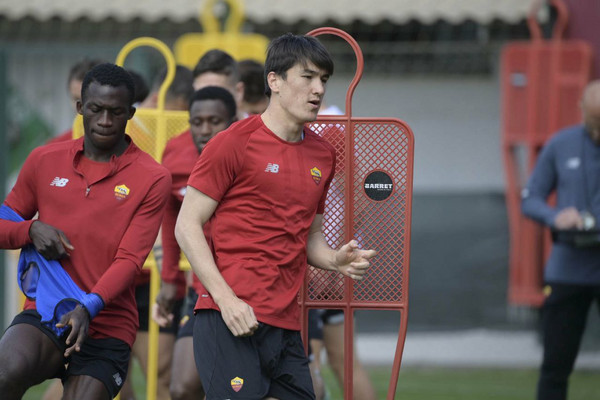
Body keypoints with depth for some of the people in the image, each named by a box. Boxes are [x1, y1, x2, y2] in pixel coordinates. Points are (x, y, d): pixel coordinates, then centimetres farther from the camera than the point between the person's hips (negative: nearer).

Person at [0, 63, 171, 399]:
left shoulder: (153, 179, 0)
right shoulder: (45, 161, 10)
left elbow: (130, 260, -8)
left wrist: (88, 307, -24)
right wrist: (32, 230, -5)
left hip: (107, 331, -1)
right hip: (43, 315, 1)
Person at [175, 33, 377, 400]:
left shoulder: (324, 155, 16)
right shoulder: (234, 143, -3)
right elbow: (187, 227, -4)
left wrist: (336, 260, 2)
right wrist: (226, 299, -14)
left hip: (287, 324, 7)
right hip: (230, 318, -7)